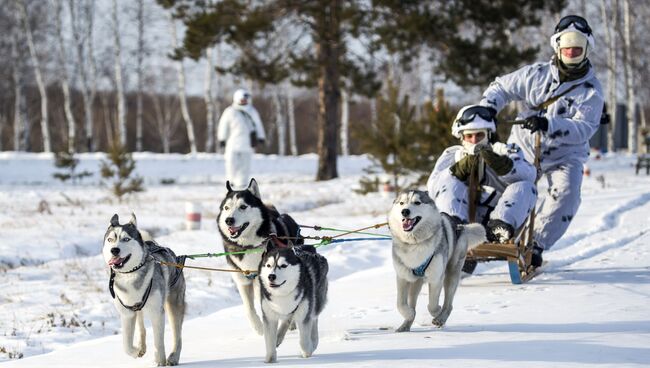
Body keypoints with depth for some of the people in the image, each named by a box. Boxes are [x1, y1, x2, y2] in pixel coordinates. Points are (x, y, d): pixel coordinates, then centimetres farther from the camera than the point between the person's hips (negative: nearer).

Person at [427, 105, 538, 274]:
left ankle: (500, 227, -45)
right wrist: (459, 170, -12)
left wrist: (500, 164, -23)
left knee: (524, 187, -19)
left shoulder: (504, 151, 18)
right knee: (449, 182, -19)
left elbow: (529, 174, -4)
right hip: (465, 218, 0)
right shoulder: (452, 155, 22)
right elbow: (432, 188, 4)